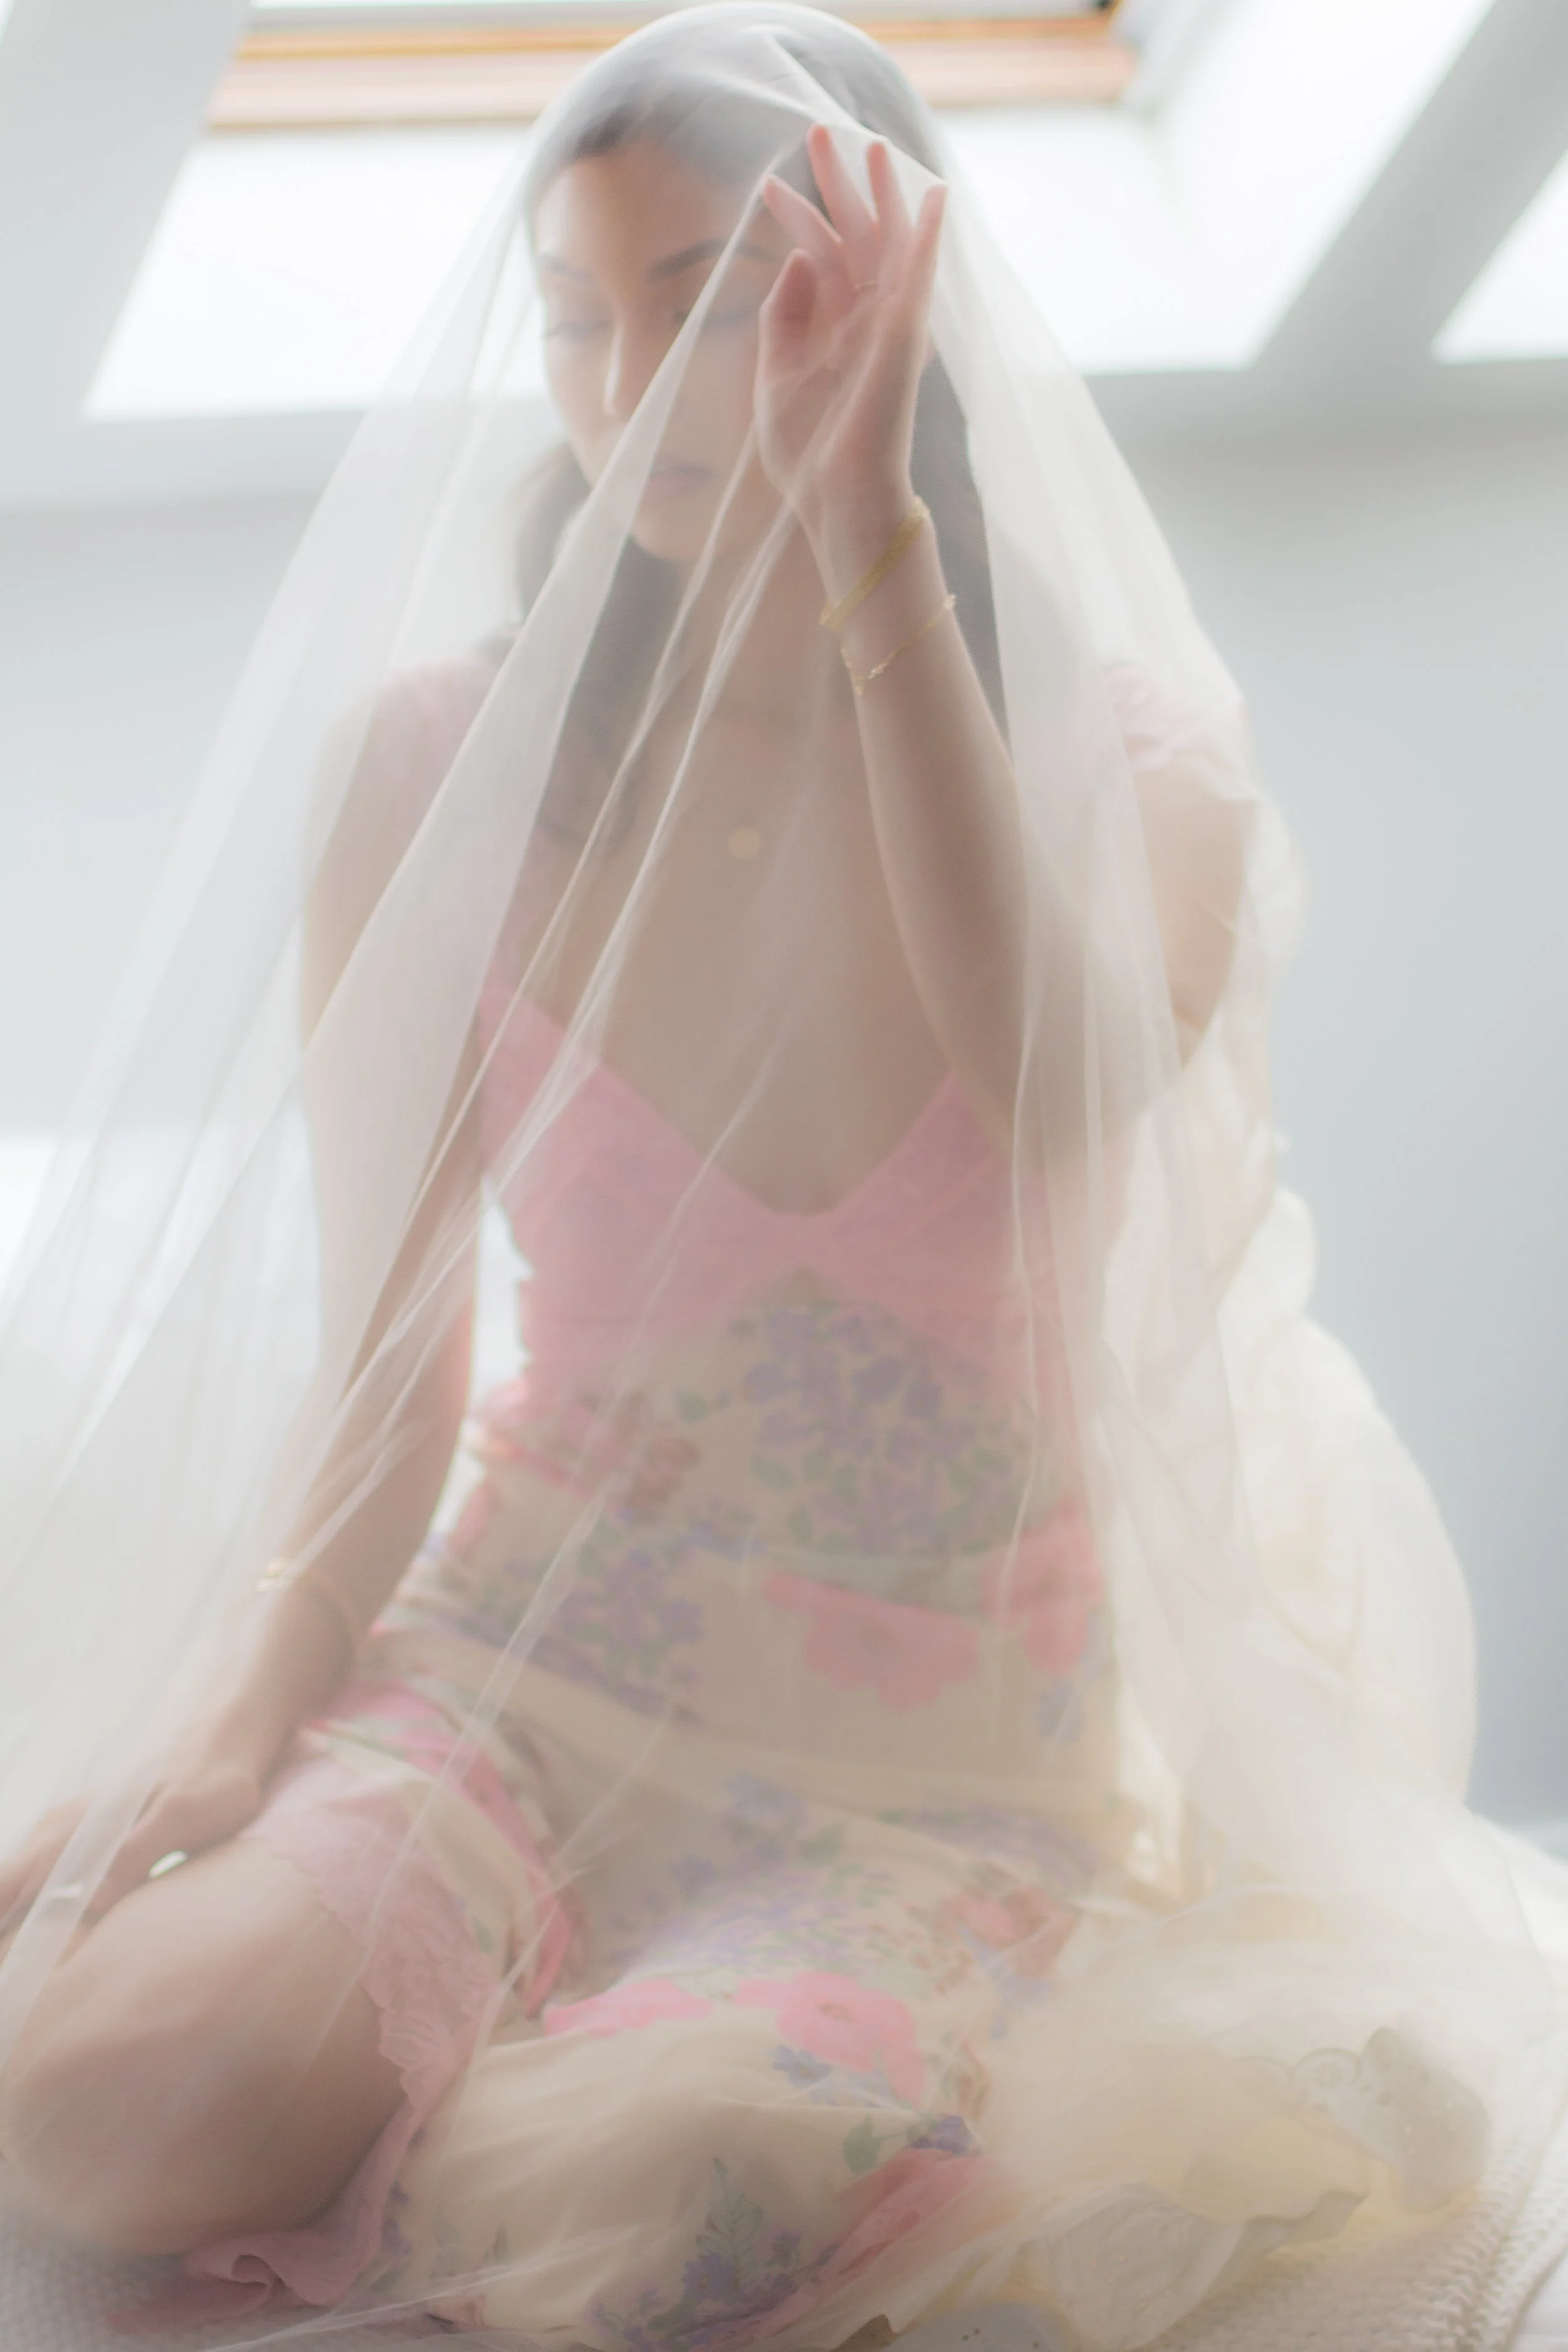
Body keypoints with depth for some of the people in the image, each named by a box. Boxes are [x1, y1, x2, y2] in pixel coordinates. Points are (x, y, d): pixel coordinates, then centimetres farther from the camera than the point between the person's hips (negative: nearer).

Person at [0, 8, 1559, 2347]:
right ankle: (609, 2008, 3)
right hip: (516, 1669, 2)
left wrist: (868, 533, -28)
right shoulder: (440, 764, -3)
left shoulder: (1139, 760, -4)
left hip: (946, 1770, -1)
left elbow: (1057, 1097, -28)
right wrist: (246, 1722, -16)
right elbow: (385, 1360, 0)